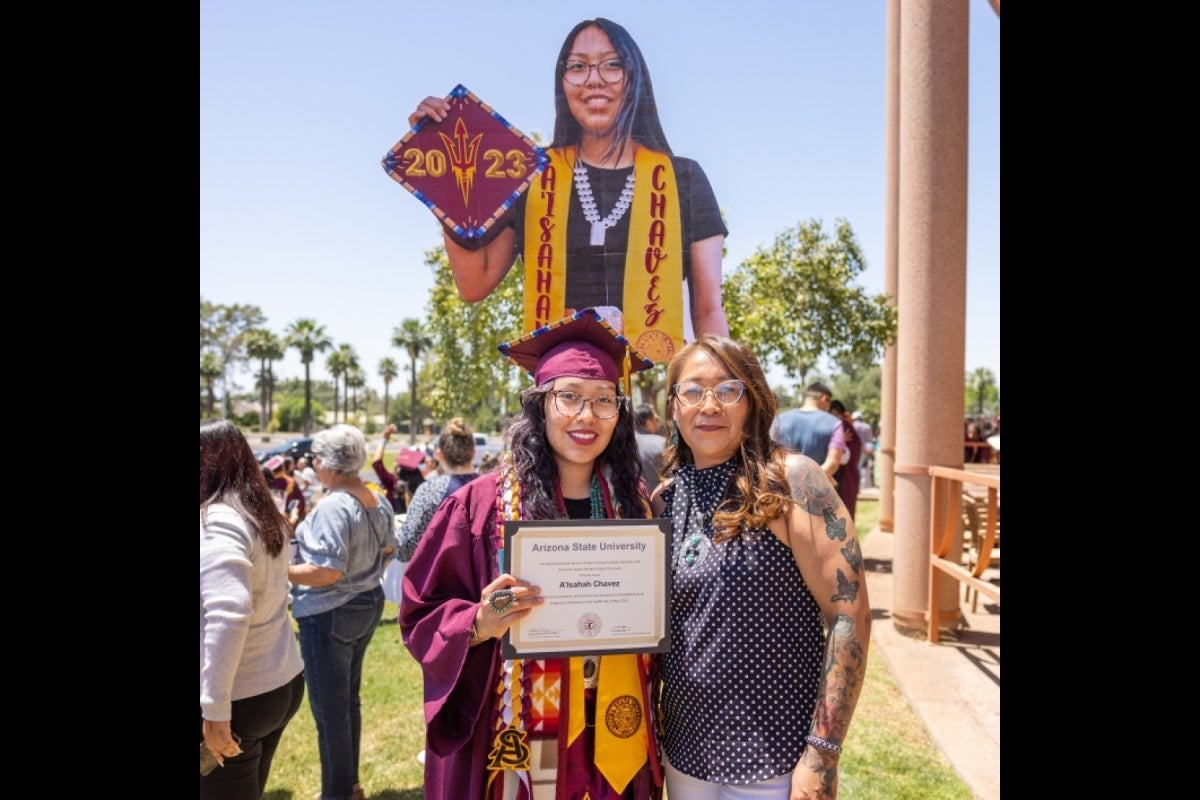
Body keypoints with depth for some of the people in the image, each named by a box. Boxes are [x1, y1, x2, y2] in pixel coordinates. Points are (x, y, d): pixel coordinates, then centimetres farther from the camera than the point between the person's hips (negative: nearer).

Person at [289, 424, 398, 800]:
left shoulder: (333, 506, -24)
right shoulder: (378, 501, 2)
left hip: (329, 615, -9)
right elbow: (387, 551, 15)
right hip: (367, 604, 9)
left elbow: (328, 572, -27)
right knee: (348, 699, 22)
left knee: (329, 709, 7)